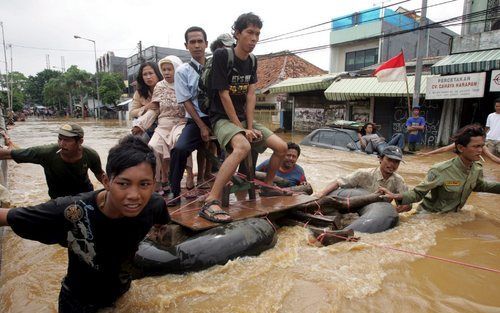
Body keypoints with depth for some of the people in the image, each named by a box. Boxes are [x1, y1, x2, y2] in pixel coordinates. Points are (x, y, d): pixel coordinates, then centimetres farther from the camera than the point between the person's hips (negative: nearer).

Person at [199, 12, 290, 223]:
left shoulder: (252, 61, 9)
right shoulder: (222, 55, -11)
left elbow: (250, 96, 2)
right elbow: (223, 95, -15)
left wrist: (250, 127, -9)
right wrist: (241, 128, -15)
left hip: (244, 118, 7)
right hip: (223, 118, -7)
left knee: (281, 147, 0)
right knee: (243, 146, -38)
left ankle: (267, 186, 23)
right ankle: (210, 203, -38)